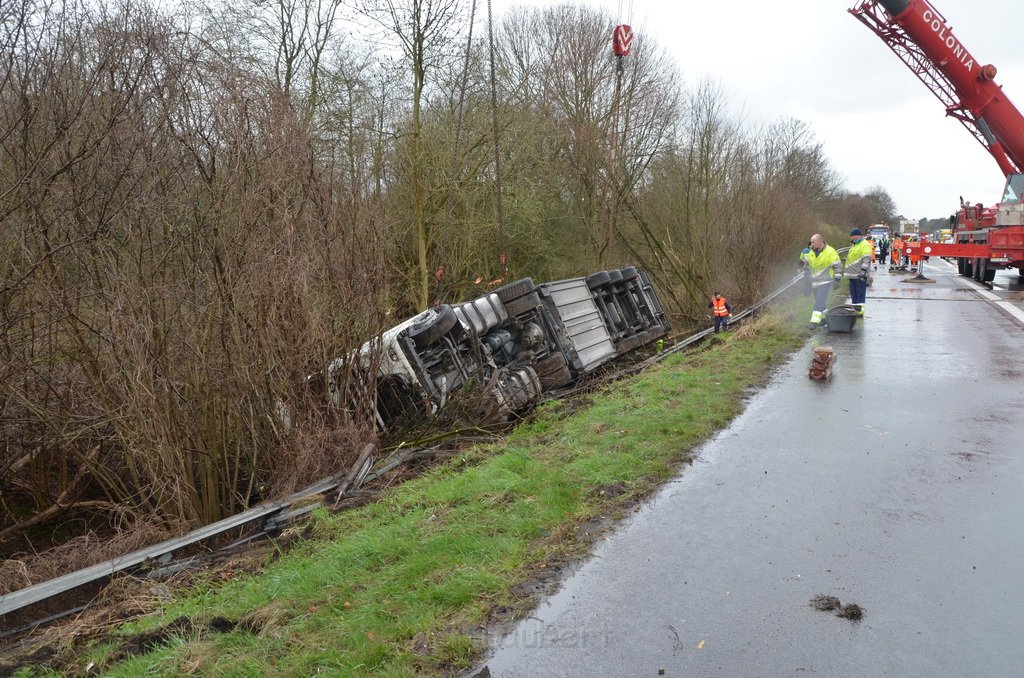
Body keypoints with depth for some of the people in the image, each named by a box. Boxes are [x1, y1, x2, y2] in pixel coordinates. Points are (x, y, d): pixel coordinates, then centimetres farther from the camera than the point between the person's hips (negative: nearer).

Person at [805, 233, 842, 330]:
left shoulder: (830, 252, -12)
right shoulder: (811, 252, 8)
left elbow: (838, 266, -9)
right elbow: (808, 263, 26)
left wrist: (837, 279, -13)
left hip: (825, 282, -7)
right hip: (815, 282, 7)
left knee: (820, 301, -15)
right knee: (819, 301, 15)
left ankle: (815, 321, -20)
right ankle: (824, 318, 30)